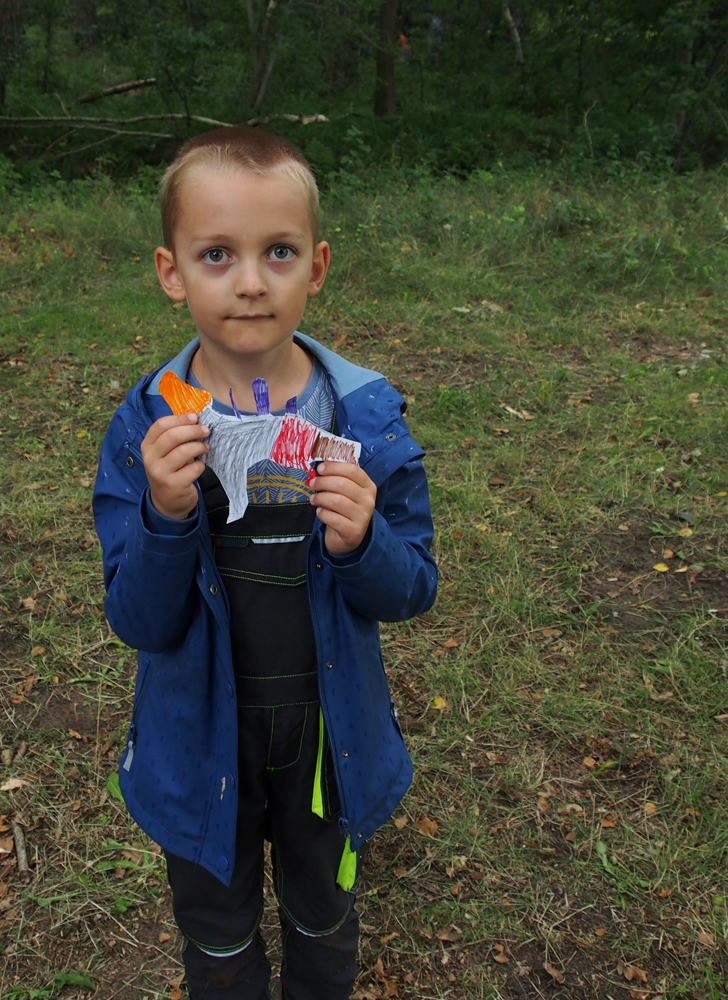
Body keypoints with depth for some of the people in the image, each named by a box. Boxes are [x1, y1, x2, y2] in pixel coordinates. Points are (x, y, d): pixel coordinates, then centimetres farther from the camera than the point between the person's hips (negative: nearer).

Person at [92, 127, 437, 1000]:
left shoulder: (367, 418, -16)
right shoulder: (147, 430, -17)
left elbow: (411, 593, -11)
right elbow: (141, 623, -17)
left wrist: (360, 544, -32)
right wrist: (167, 517, -35)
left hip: (328, 731, 1)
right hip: (202, 735, 0)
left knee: (323, 915, 29)